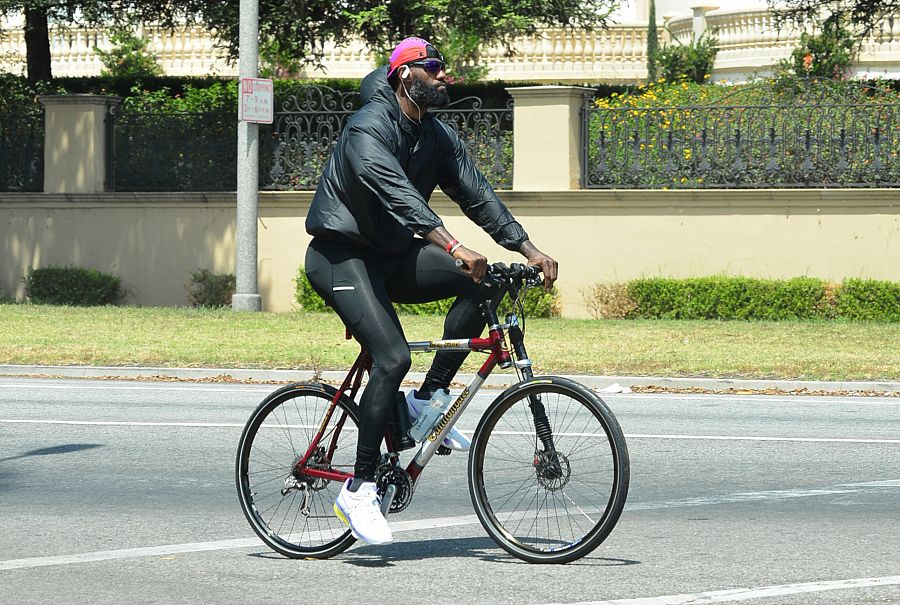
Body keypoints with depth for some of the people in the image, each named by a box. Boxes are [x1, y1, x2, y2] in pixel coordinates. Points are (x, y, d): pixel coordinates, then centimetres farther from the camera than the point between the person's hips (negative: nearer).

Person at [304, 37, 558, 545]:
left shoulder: (439, 138, 7)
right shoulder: (369, 130, -19)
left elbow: (478, 195, 5)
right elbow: (398, 196, -35)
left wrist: (530, 250, -7)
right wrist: (453, 247, -47)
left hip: (393, 256, 8)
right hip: (342, 256, -8)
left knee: (482, 281, -14)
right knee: (393, 356, -25)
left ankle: (428, 399, -5)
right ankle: (359, 489, -18)